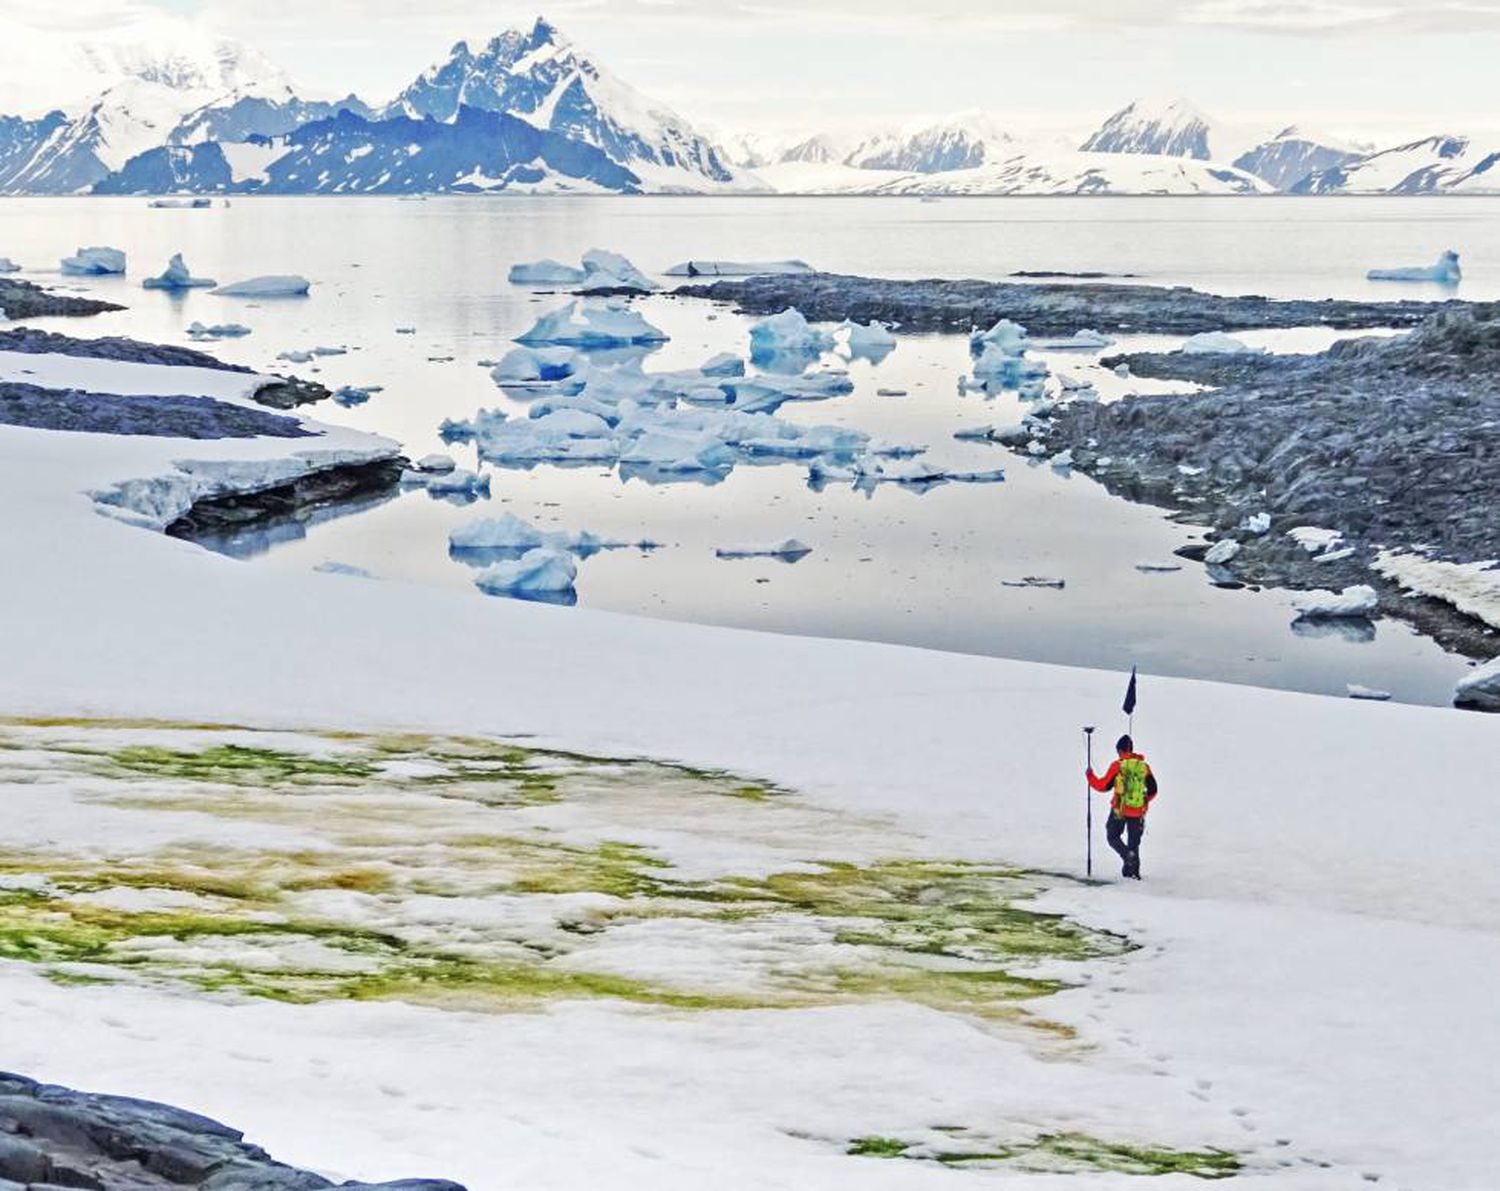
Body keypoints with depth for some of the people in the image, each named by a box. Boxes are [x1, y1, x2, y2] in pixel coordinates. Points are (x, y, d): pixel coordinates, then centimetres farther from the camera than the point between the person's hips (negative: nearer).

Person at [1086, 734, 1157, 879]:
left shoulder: (1117, 765, -8)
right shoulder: (1144, 766, 4)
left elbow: (1103, 785, -4)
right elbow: (1152, 790, 10)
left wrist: (1091, 776, 12)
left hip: (1120, 809, -4)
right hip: (1138, 811, 4)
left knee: (1113, 836, 11)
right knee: (1134, 842, 15)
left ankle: (1127, 854, -14)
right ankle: (1133, 871, 12)